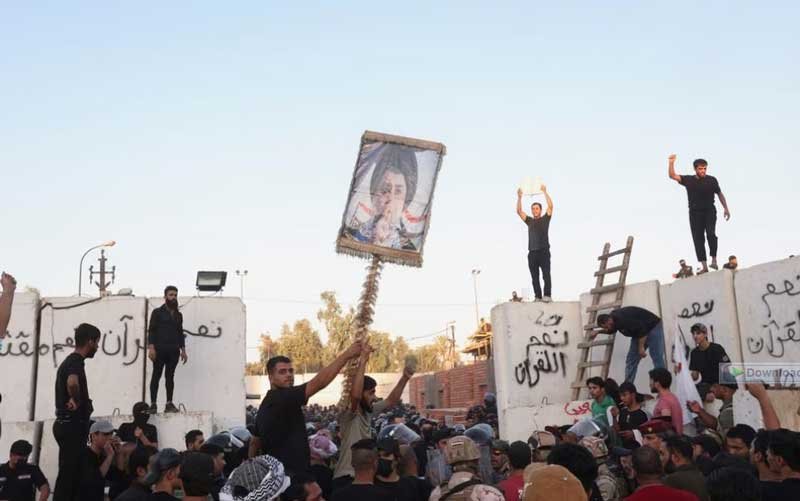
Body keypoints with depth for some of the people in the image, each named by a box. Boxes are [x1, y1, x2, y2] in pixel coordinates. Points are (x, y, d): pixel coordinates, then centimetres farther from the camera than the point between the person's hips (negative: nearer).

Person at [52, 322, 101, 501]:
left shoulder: (69, 361, 15)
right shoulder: (76, 362, -17)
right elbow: (72, 382, -38)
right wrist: (77, 401, -22)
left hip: (68, 424, 10)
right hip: (72, 426, -10)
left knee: (71, 473, 13)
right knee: (68, 474, -7)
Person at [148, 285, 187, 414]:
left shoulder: (178, 315, 18)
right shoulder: (157, 312, 4)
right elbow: (151, 330, -3)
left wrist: (183, 350, 11)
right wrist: (151, 347, -13)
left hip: (174, 351, 4)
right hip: (159, 350, -4)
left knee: (170, 376, 4)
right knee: (156, 375, -3)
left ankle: (169, 404, 4)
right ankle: (153, 404, -4)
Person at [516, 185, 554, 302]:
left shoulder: (545, 219, 9)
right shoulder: (529, 221, 18)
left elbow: (550, 206, -4)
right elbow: (519, 211, 10)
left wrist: (545, 192, -6)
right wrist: (519, 197, 1)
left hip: (544, 251, -4)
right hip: (532, 253, 4)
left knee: (546, 275, -8)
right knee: (534, 277, 2)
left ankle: (547, 295, -12)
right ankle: (538, 296, 4)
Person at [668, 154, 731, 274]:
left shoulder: (712, 180, 4)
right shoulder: (688, 180, 6)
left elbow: (720, 194, 11)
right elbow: (672, 176, 0)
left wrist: (726, 209, 5)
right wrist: (671, 163, -13)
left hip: (709, 211, -2)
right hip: (695, 213, 2)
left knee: (711, 234, -21)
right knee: (698, 238, -3)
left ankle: (714, 260, -14)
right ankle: (704, 266, -2)